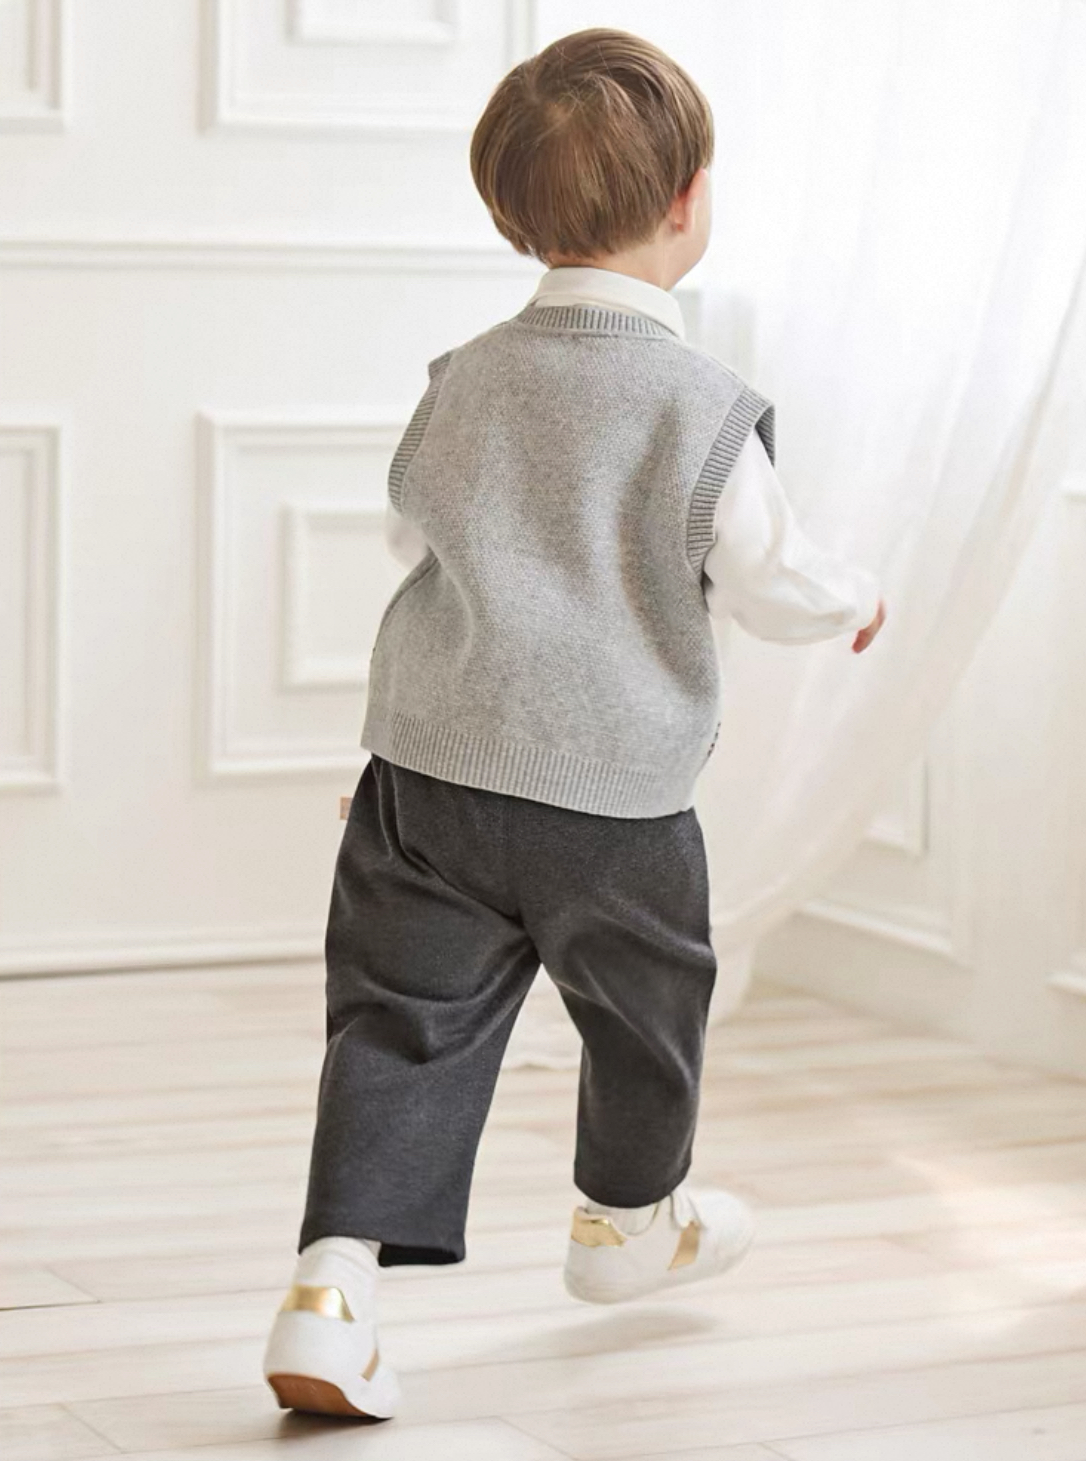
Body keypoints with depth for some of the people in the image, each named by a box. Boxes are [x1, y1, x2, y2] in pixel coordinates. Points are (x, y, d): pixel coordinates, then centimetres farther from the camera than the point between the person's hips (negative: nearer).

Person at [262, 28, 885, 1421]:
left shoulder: (465, 380, 1)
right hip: (614, 794, -3)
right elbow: (774, 584, -6)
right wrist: (853, 599, 16)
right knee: (645, 1001, 22)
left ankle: (332, 1286, -9)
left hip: (430, 764, 3)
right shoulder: (705, 411, -13)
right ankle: (627, 1219, 44)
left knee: (402, 1020, 5)